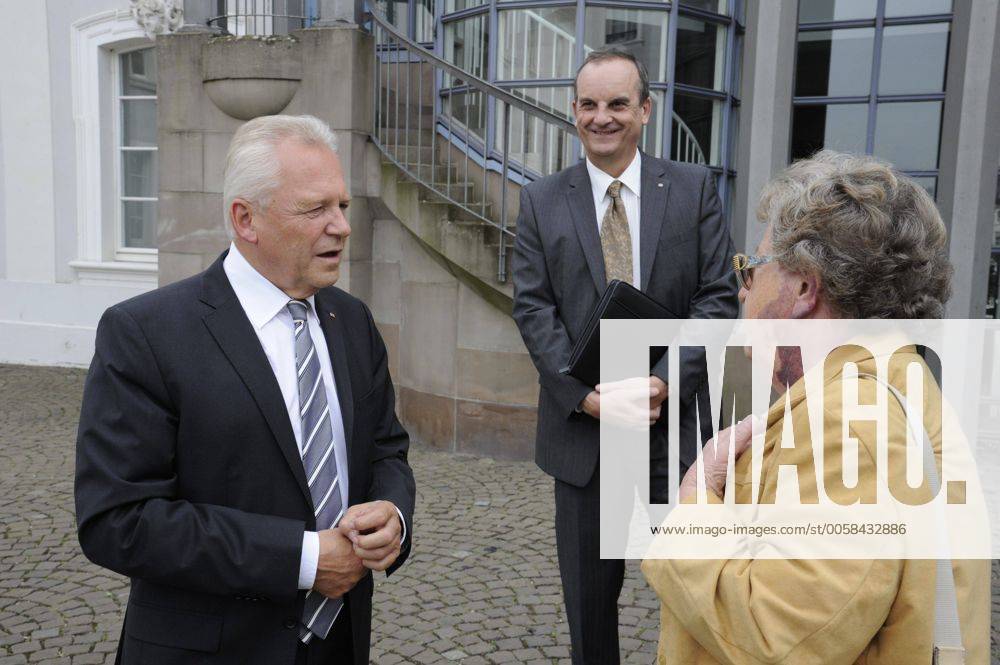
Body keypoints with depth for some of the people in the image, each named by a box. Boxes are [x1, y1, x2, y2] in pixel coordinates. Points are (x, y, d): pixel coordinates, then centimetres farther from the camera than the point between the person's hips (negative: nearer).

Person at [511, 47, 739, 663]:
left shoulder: (695, 188, 2)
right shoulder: (542, 201, 4)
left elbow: (719, 296, -4)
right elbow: (534, 308, -2)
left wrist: (667, 381, -17)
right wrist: (583, 392, -15)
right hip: (583, 425, 1)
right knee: (589, 590, 15)